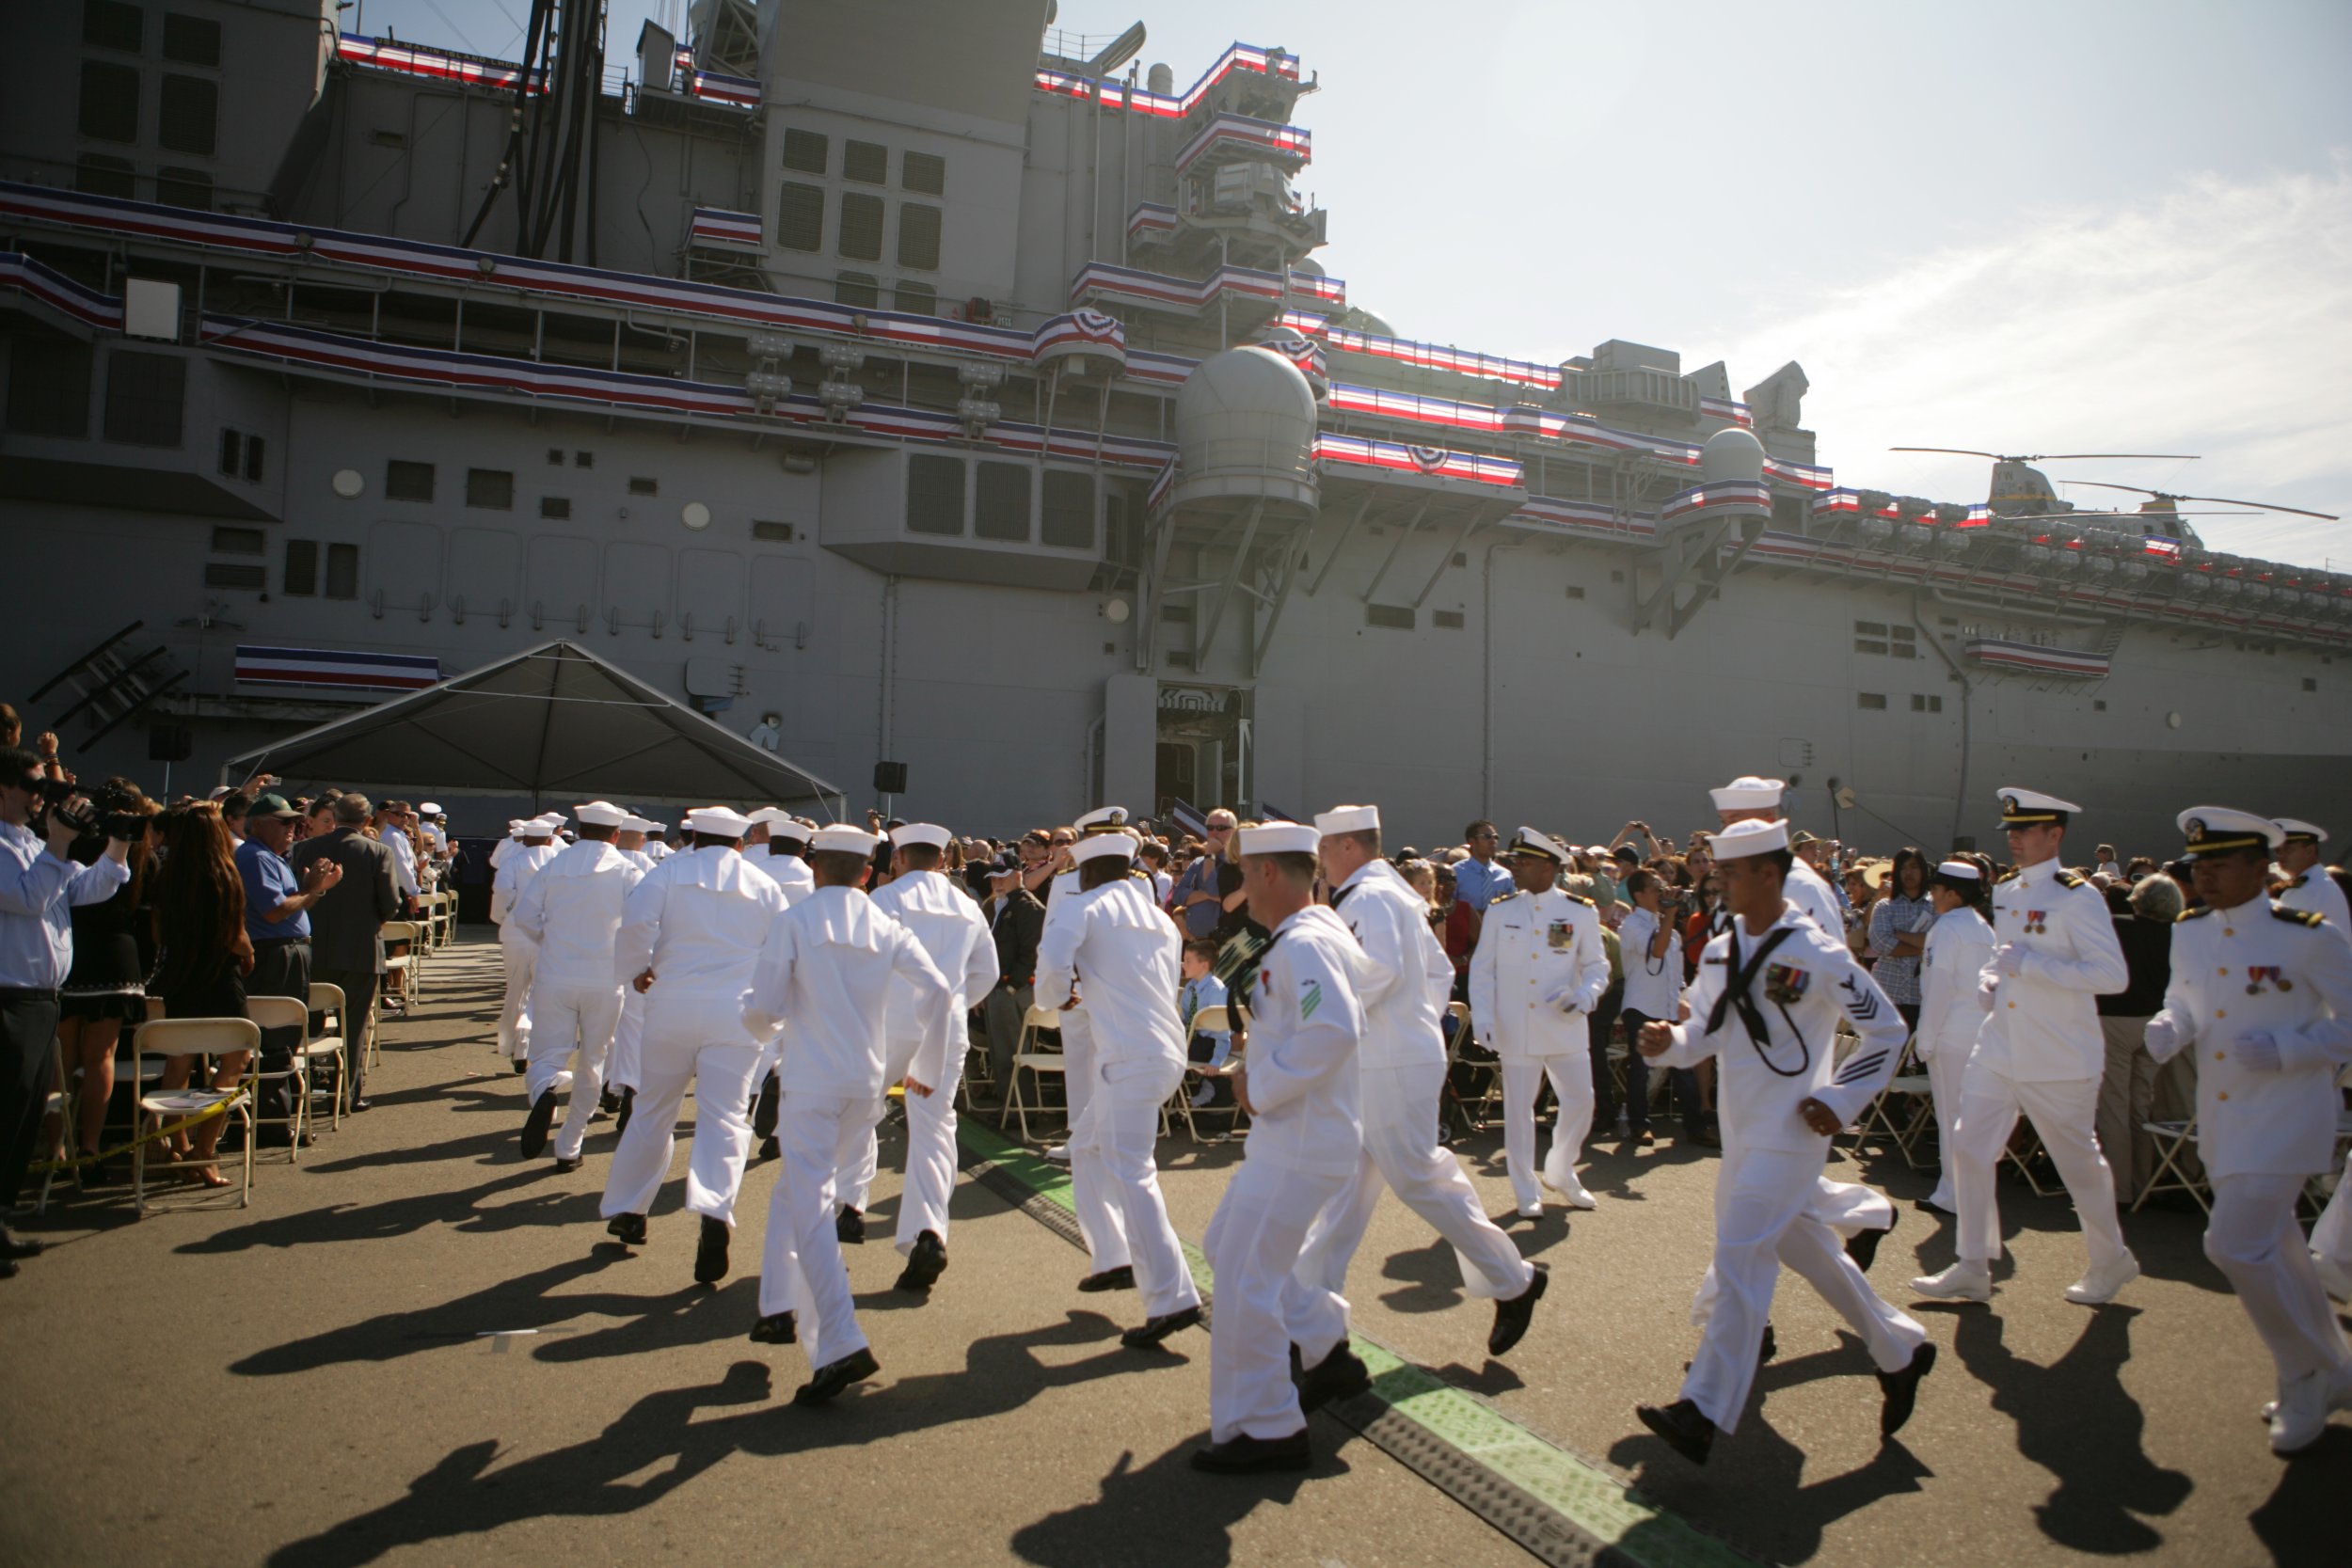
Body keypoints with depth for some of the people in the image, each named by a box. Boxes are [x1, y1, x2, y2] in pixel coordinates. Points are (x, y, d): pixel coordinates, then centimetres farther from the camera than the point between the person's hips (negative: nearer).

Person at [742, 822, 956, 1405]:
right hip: (869, 1082, 5)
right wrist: (927, 1066, 6)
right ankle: (781, 1306, 26)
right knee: (793, 1193, 23)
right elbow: (938, 991, -4)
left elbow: (762, 1011, -7)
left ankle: (842, 1344, -16)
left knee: (810, 1207, -7)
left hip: (813, 1081, -5)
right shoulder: (888, 928, 5)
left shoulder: (792, 920, -5)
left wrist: (745, 1001, 17)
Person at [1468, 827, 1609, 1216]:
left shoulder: (1581, 912, 0)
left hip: (1566, 1028, 1)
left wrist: (1584, 997, -14)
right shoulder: (1500, 911, 1)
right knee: (1519, 1108, 3)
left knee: (1580, 1101, 5)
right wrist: (1482, 1018, -7)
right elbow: (1482, 968, 3)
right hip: (1516, 1030, -1)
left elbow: (1597, 965, 6)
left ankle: (1560, 1173, 31)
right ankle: (1526, 1192, 16)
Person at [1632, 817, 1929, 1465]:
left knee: (1739, 1256, -12)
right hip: (1740, 1128, 8)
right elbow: (1705, 1033, 10)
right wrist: (1668, 1041, -12)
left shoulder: (1818, 955, -14)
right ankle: (1901, 1352, 40)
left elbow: (1887, 1030, -5)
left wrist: (1839, 1101, -10)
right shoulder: (1719, 953, 5)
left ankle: (1705, 1412, -9)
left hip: (1789, 1132, -8)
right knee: (1806, 1247, 19)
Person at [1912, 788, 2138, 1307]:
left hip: (2059, 1059, -7)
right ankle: (1974, 1269, 11)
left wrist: (2030, 965, -25)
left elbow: (2114, 974, -20)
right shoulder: (2004, 892, 9)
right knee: (1969, 1148, 2)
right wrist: (1989, 978, 3)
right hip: (1999, 1050, 7)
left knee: (2079, 1161, 9)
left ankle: (2112, 1262, 32)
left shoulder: (2077, 897, -13)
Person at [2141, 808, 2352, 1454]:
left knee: (2236, 1245, -13)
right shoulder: (2188, 933, 5)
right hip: (2221, 1120, 7)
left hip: (2286, 1118, -7)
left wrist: (2280, 1050, -22)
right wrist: (2169, 1028, -6)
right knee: (2272, 1249, 17)